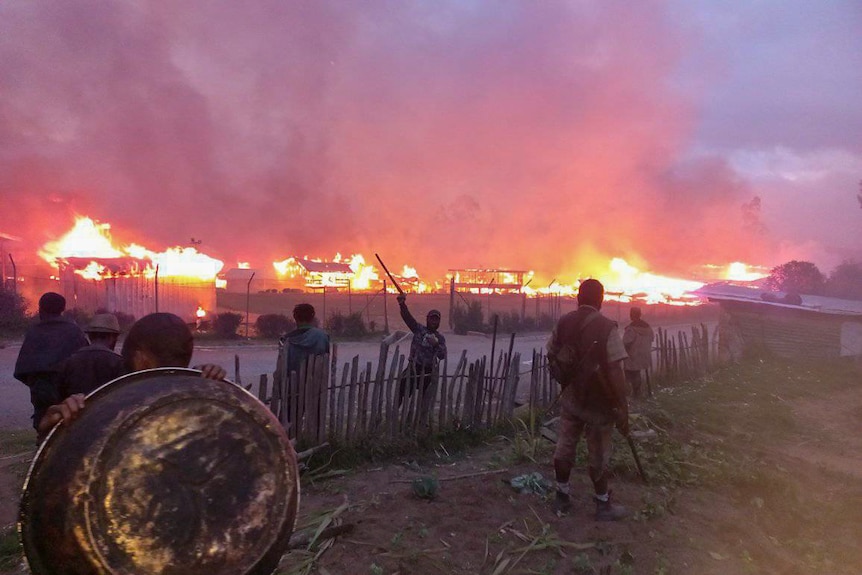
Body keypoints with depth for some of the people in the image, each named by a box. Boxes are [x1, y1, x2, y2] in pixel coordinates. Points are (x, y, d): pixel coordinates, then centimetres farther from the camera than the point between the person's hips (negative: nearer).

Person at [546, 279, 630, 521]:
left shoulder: (563, 322, -2)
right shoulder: (607, 328, -18)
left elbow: (552, 357, 7)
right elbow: (615, 372, -21)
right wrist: (623, 409, -13)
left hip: (570, 398, 4)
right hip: (598, 403, -4)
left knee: (564, 447, 14)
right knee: (598, 456, 10)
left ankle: (562, 498, 28)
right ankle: (603, 505, 26)